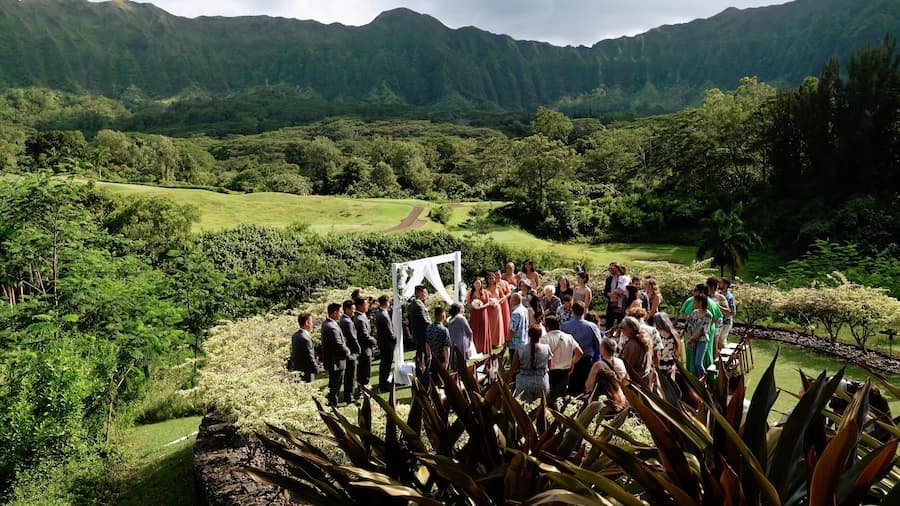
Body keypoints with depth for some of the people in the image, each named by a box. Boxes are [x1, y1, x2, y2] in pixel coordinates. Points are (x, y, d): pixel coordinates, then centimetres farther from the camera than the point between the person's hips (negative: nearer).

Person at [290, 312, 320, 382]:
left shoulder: (295, 335, 5)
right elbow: (310, 357, -20)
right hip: (305, 372, -9)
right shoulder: (305, 338, -23)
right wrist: (316, 369, -6)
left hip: (296, 369, 9)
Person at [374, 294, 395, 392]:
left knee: (384, 362, 21)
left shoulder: (378, 313, 5)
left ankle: (383, 382, 35)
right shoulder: (384, 315, -25)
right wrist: (394, 339, -5)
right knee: (387, 363, 1)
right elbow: (389, 331, -19)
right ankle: (384, 386, 10)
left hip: (381, 341, 10)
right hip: (387, 342, -9)